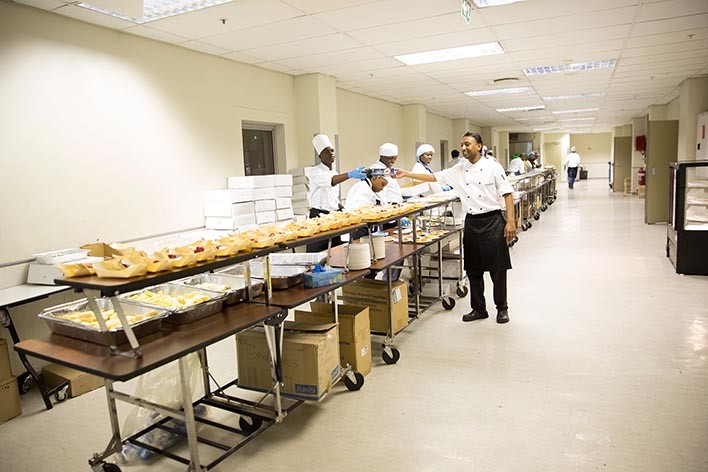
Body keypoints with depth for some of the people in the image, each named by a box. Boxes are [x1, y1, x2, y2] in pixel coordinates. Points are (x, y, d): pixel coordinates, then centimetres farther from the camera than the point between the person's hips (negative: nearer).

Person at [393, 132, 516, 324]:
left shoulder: (493, 167, -6)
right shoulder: (459, 170, 8)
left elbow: (507, 194, -7)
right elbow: (434, 177, 8)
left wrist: (510, 221, -14)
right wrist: (406, 174, 2)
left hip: (492, 220, -5)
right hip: (471, 222, 5)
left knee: (497, 268, 2)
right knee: (473, 269, 9)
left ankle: (502, 308, 19)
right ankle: (479, 309, 23)